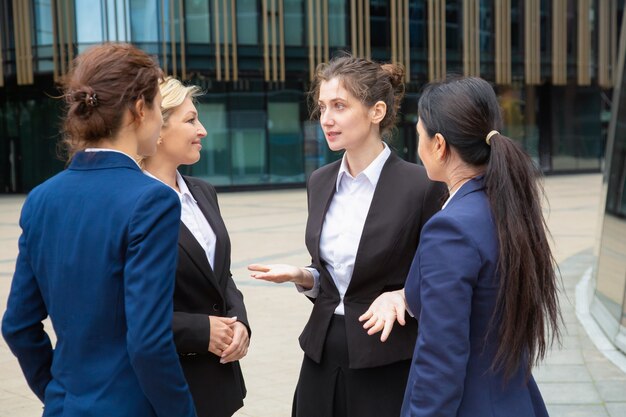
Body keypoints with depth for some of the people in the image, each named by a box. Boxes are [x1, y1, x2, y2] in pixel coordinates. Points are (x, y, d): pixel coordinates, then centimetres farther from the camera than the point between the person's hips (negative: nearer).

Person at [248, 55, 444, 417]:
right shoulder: (320, 182, 5)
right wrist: (303, 277, -4)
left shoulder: (421, 185, -13)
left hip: (389, 366, -5)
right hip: (323, 357, 5)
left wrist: (401, 296, -23)